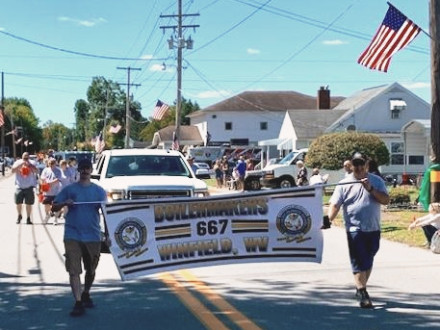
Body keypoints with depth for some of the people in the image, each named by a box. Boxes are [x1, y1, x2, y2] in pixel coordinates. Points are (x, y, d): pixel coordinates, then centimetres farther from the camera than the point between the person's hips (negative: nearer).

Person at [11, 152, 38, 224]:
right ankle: (19, 216, 27)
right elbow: (13, 170, -13)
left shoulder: (31, 163, -1)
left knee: (29, 204, 2)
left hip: (29, 187, -1)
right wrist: (20, 164, -21)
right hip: (19, 186, 1)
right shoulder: (18, 162, 1)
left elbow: (37, 171, -14)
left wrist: (29, 165, -24)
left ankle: (28, 218, 11)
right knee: (18, 202, 3)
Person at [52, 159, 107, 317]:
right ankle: (78, 303, -7)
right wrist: (64, 203, -15)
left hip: (92, 235, 2)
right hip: (72, 235, -1)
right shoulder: (69, 189, 5)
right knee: (74, 270, -8)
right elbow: (54, 208, 5)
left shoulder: (98, 190, 7)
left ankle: (86, 294, 38)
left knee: (91, 270, 15)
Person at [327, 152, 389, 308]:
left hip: (373, 229, 3)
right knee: (359, 262, -9)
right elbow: (335, 204, -6)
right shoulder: (344, 184, 0)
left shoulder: (376, 181, 5)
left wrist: (370, 189, -17)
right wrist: (329, 218, -24)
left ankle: (361, 288, 32)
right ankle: (363, 295, -8)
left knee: (368, 261, 16)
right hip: (355, 229, -3)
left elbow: (386, 200, -4)